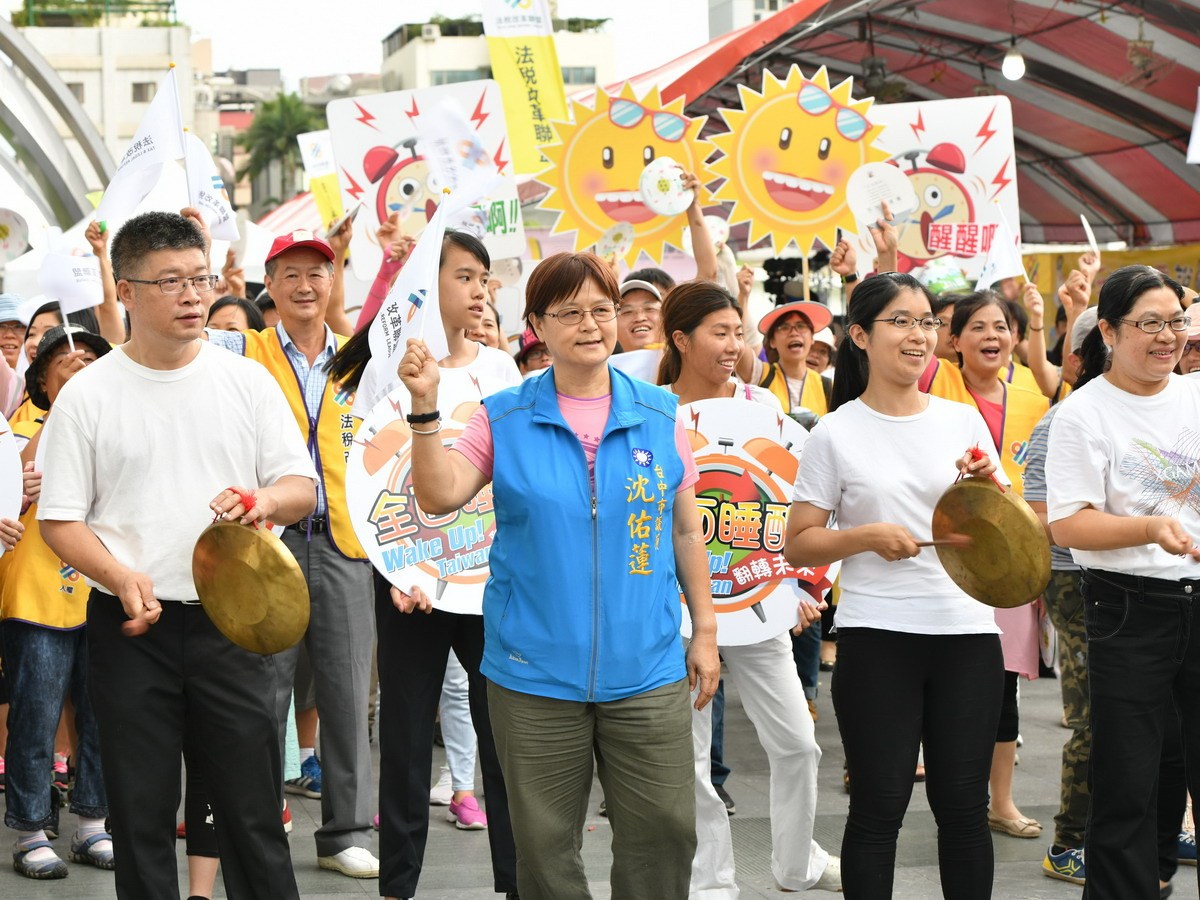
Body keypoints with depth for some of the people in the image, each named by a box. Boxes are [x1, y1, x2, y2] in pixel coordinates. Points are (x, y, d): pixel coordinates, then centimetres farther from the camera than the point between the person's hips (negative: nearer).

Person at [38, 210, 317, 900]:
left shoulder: (248, 381, 4)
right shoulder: (87, 396, 0)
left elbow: (304, 488, 5)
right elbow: (60, 520, 0)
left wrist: (264, 499, -18)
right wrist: (122, 577, -18)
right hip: (131, 629, -1)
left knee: (253, 809, 3)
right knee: (141, 815, 7)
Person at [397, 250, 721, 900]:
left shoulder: (658, 415, 4)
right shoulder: (506, 419, 1)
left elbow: (686, 530, 10)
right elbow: (439, 495, -10)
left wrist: (705, 630, 9)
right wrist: (425, 407, -21)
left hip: (646, 670, 1)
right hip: (534, 672, -1)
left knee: (664, 833, 1)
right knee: (546, 846, 7)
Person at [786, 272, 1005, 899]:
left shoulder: (963, 421, 8)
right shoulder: (836, 434, 0)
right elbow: (798, 544, 0)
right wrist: (867, 536, -15)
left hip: (967, 632, 3)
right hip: (876, 638, -3)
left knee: (963, 805, 6)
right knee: (879, 807, 2)